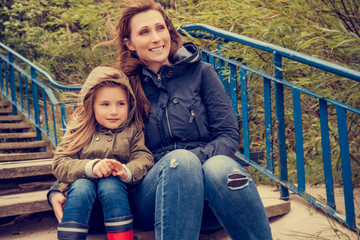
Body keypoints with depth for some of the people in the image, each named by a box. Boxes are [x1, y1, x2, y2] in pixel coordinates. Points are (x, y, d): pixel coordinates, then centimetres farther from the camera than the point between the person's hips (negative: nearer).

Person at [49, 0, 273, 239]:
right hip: (153, 196, 0)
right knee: (179, 159, -34)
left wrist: (191, 160, -14)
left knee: (220, 166, -35)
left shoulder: (200, 72, 9)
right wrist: (59, 190, -2)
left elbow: (230, 136, 5)